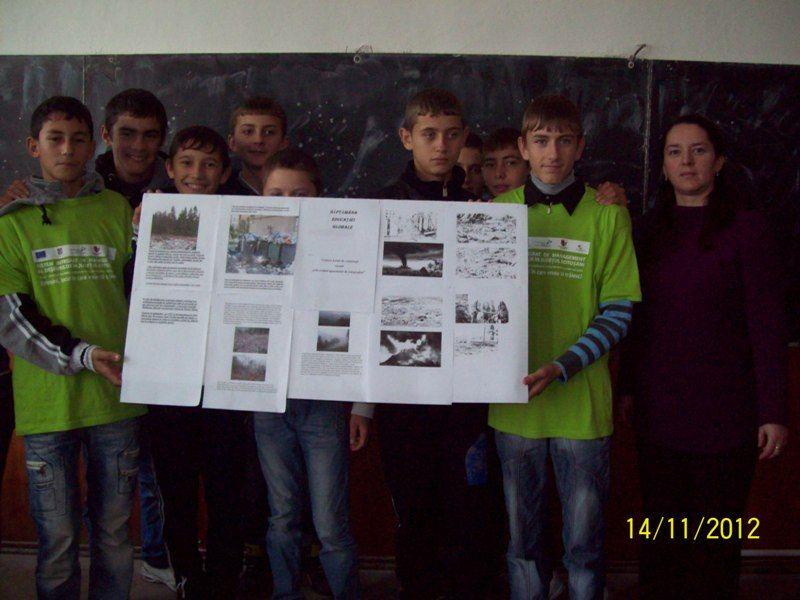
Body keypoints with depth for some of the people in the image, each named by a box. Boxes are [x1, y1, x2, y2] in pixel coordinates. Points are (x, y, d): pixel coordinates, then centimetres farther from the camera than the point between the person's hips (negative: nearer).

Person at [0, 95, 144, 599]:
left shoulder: (118, 209, 8)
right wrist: (81, 354, -18)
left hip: (116, 396, 2)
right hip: (46, 402, -1)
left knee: (114, 535, 14)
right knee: (57, 540, 8)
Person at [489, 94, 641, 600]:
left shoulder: (608, 216, -2)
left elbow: (618, 312, -5)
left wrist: (562, 368, -17)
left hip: (583, 403, -1)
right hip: (513, 403, 2)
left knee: (585, 543, 11)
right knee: (523, 539, 16)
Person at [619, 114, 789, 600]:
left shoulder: (746, 227, -6)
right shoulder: (655, 228, 9)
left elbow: (768, 324, -9)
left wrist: (773, 411, -12)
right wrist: (629, 386, 9)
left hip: (724, 410, -4)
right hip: (658, 409, 4)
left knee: (715, 539, 8)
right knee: (661, 530, 13)